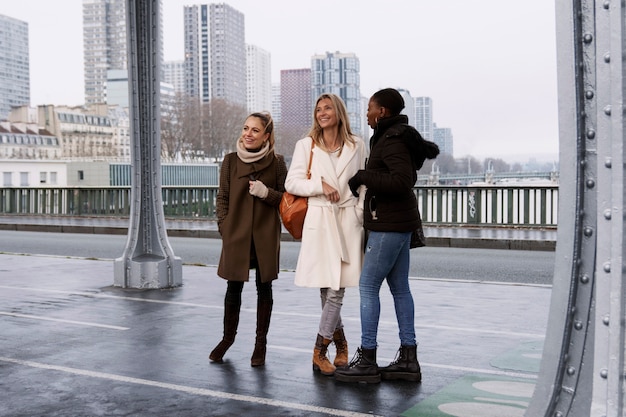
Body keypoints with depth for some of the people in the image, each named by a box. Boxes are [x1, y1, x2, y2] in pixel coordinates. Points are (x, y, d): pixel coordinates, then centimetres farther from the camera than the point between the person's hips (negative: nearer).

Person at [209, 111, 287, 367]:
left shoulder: (276, 163, -1)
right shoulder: (231, 161, 3)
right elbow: (222, 197, 7)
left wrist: (266, 193, -16)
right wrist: (224, 227, -1)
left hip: (266, 237, -1)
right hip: (236, 236, 1)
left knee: (264, 288, 8)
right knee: (233, 288, 8)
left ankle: (261, 343, 21)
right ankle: (228, 337, 28)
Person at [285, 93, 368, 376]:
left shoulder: (356, 145, 8)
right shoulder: (306, 145, 6)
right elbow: (291, 183, 3)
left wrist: (362, 214, 1)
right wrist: (320, 185, -11)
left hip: (348, 219, 0)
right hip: (319, 219, 0)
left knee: (336, 289, -6)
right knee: (327, 288, 2)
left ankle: (320, 351, 5)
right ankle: (340, 344, 22)